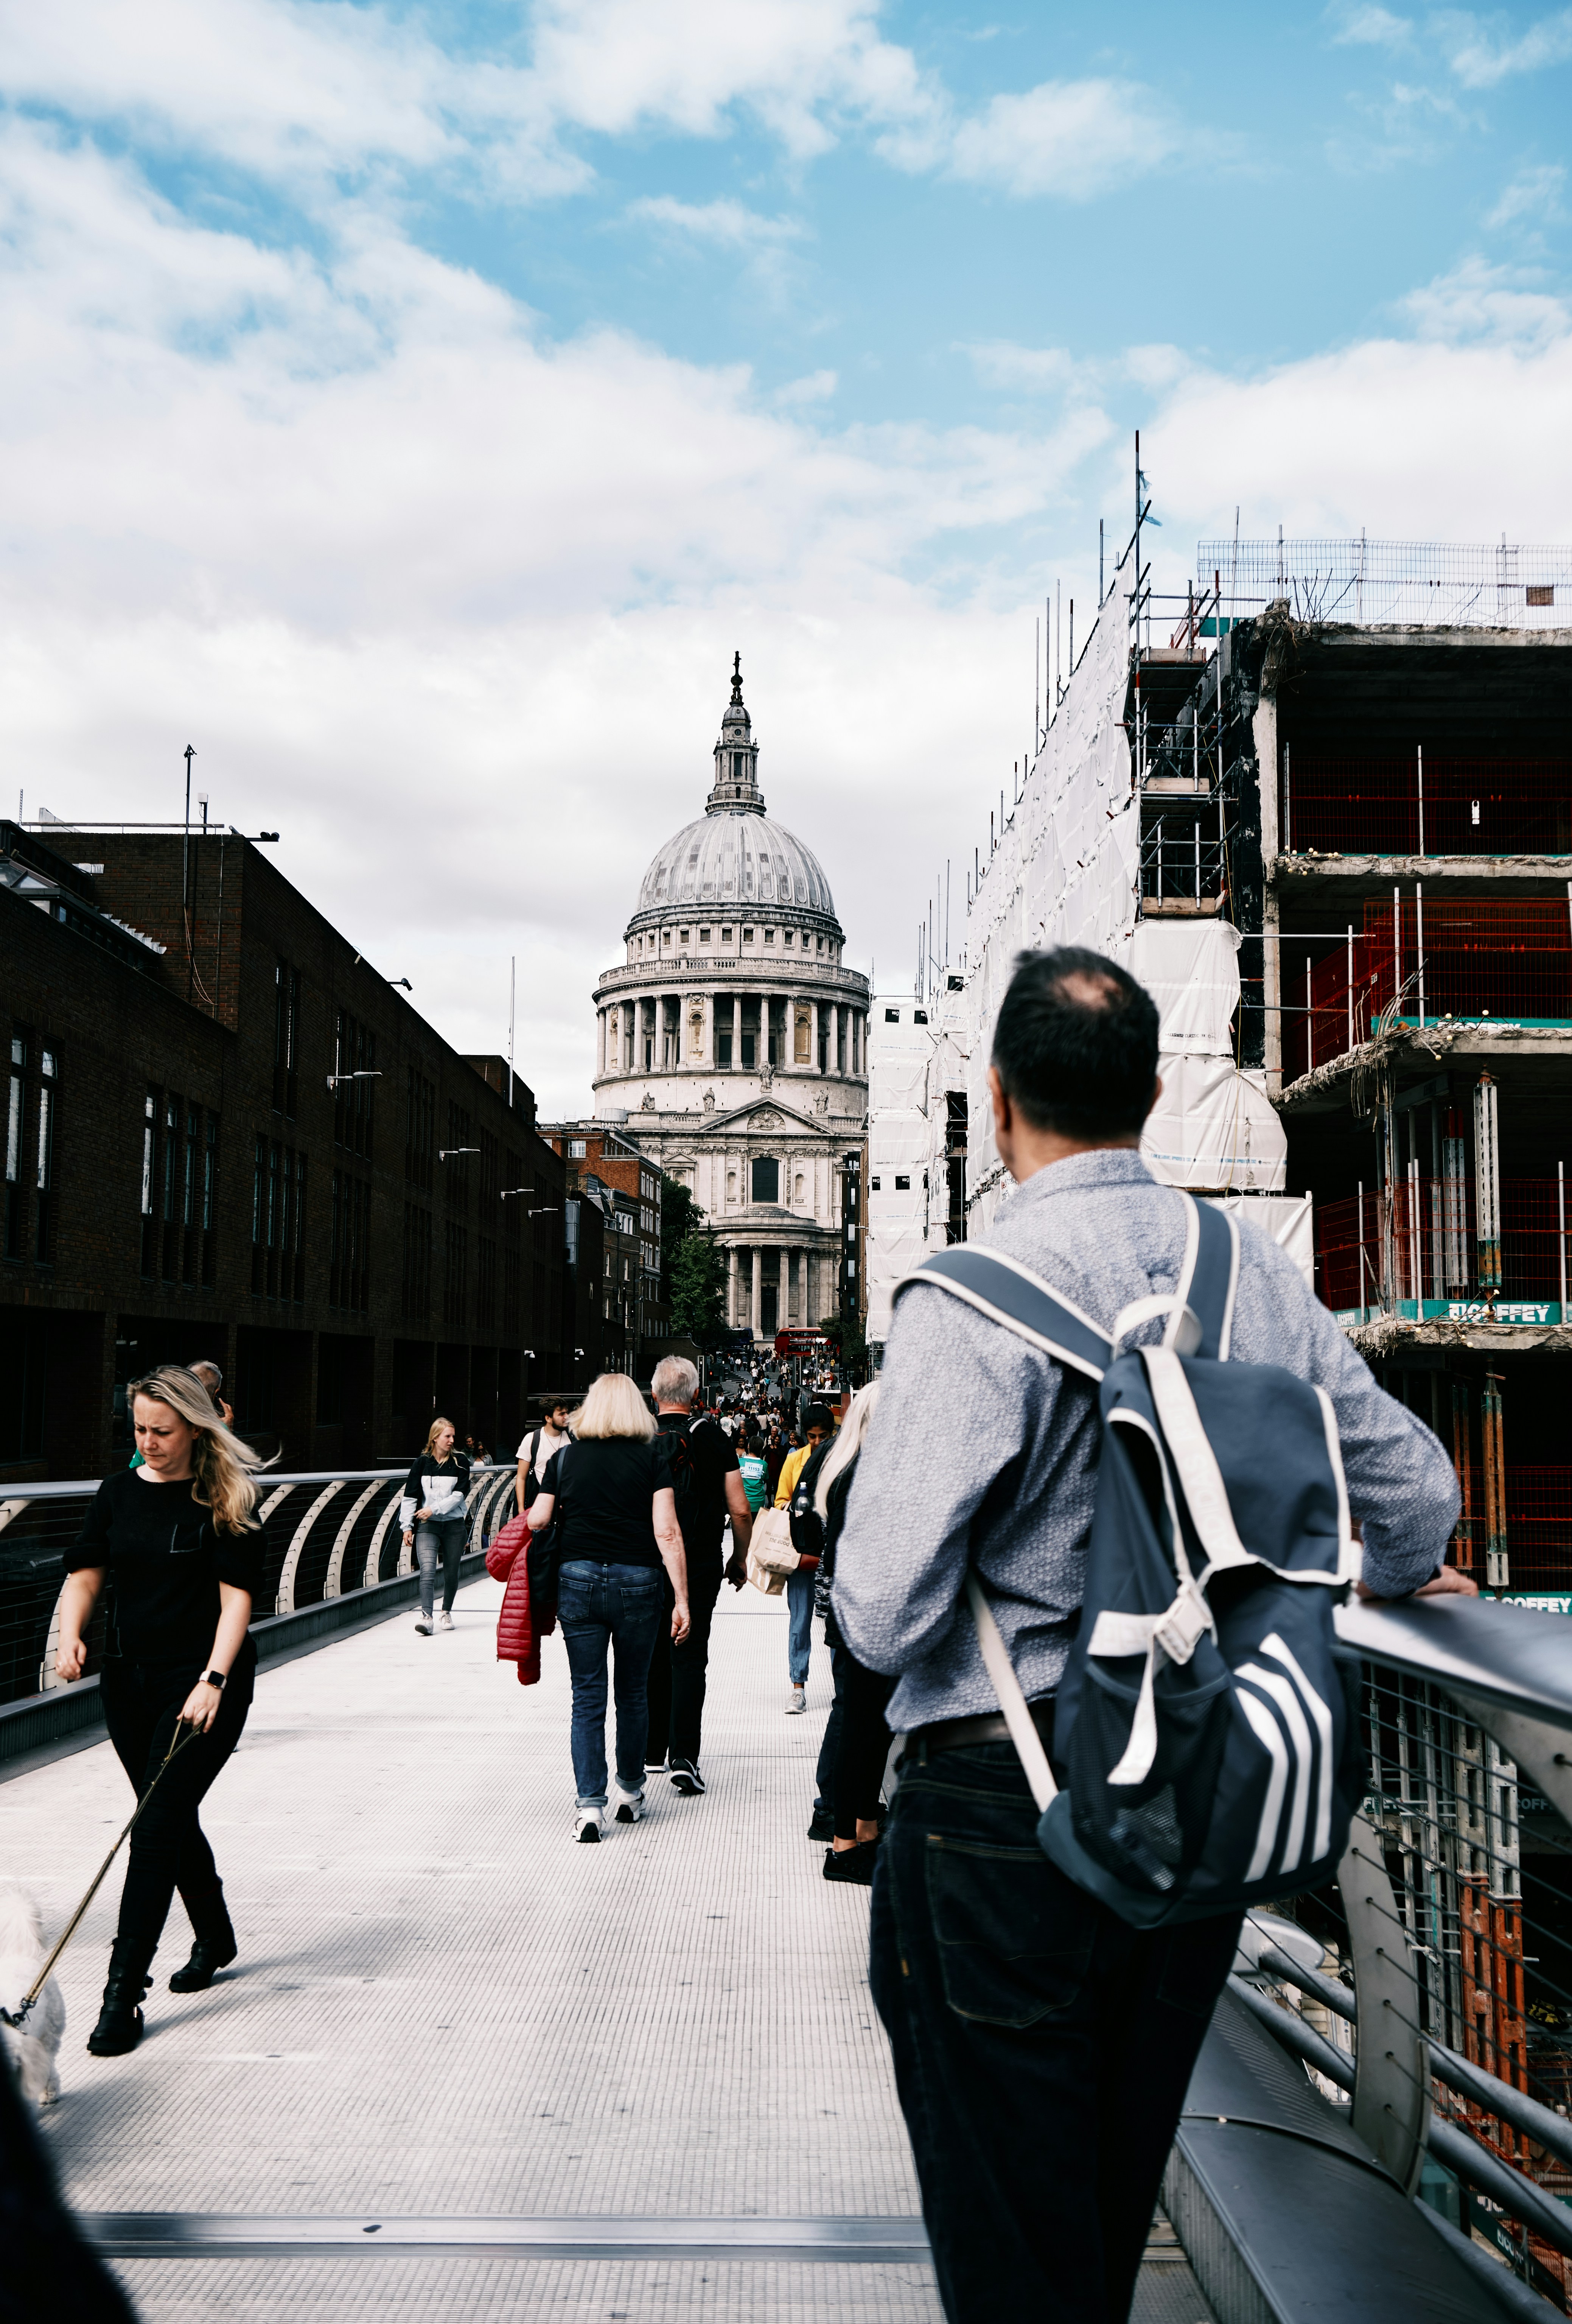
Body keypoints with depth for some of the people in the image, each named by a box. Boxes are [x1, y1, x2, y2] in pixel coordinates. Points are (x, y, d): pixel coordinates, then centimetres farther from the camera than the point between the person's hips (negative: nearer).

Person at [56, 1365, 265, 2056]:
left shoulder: (224, 1499, -8)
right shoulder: (119, 1492, 6)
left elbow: (237, 1596, -12)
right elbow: (85, 1573, 5)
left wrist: (213, 1681, -23)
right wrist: (71, 1635, -15)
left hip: (202, 1681, -5)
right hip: (128, 1677, 6)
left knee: (157, 1829, -10)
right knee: (171, 1819, 17)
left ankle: (124, 1992, -5)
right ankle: (215, 1938, 40)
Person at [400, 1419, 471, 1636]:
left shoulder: (460, 1462, 3)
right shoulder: (422, 1463, 4)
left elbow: (459, 1494, -6)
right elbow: (410, 1496, 4)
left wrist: (434, 1509, -15)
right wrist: (407, 1526, -2)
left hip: (454, 1525, 1)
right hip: (427, 1526, -1)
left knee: (451, 1573, 9)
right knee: (427, 1571, -18)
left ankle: (447, 1613, 29)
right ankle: (426, 1616, -28)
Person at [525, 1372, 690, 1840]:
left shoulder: (566, 1458, 3)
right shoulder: (653, 1456, -1)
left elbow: (537, 1521, 0)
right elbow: (667, 1532, -8)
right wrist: (681, 1599, -7)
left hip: (578, 1578, 1)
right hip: (638, 1581, 0)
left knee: (587, 1697, 5)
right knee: (633, 1692, 15)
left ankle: (590, 1804, -3)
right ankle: (630, 1793, 28)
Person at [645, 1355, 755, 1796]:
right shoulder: (714, 1439, -5)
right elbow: (740, 1511, -4)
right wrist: (740, 1560, 11)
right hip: (701, 1566, -1)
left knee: (652, 1658, 15)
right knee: (689, 1659, 2)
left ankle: (652, 1750, 25)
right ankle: (683, 1756, -10)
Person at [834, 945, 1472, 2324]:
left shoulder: (972, 1300, -19)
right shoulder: (1263, 1280, -1)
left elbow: (882, 1618, -22)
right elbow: (1416, 1494, 9)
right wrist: (1396, 1574, 32)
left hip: (1004, 1809, -6)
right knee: (1118, 2199, 25)